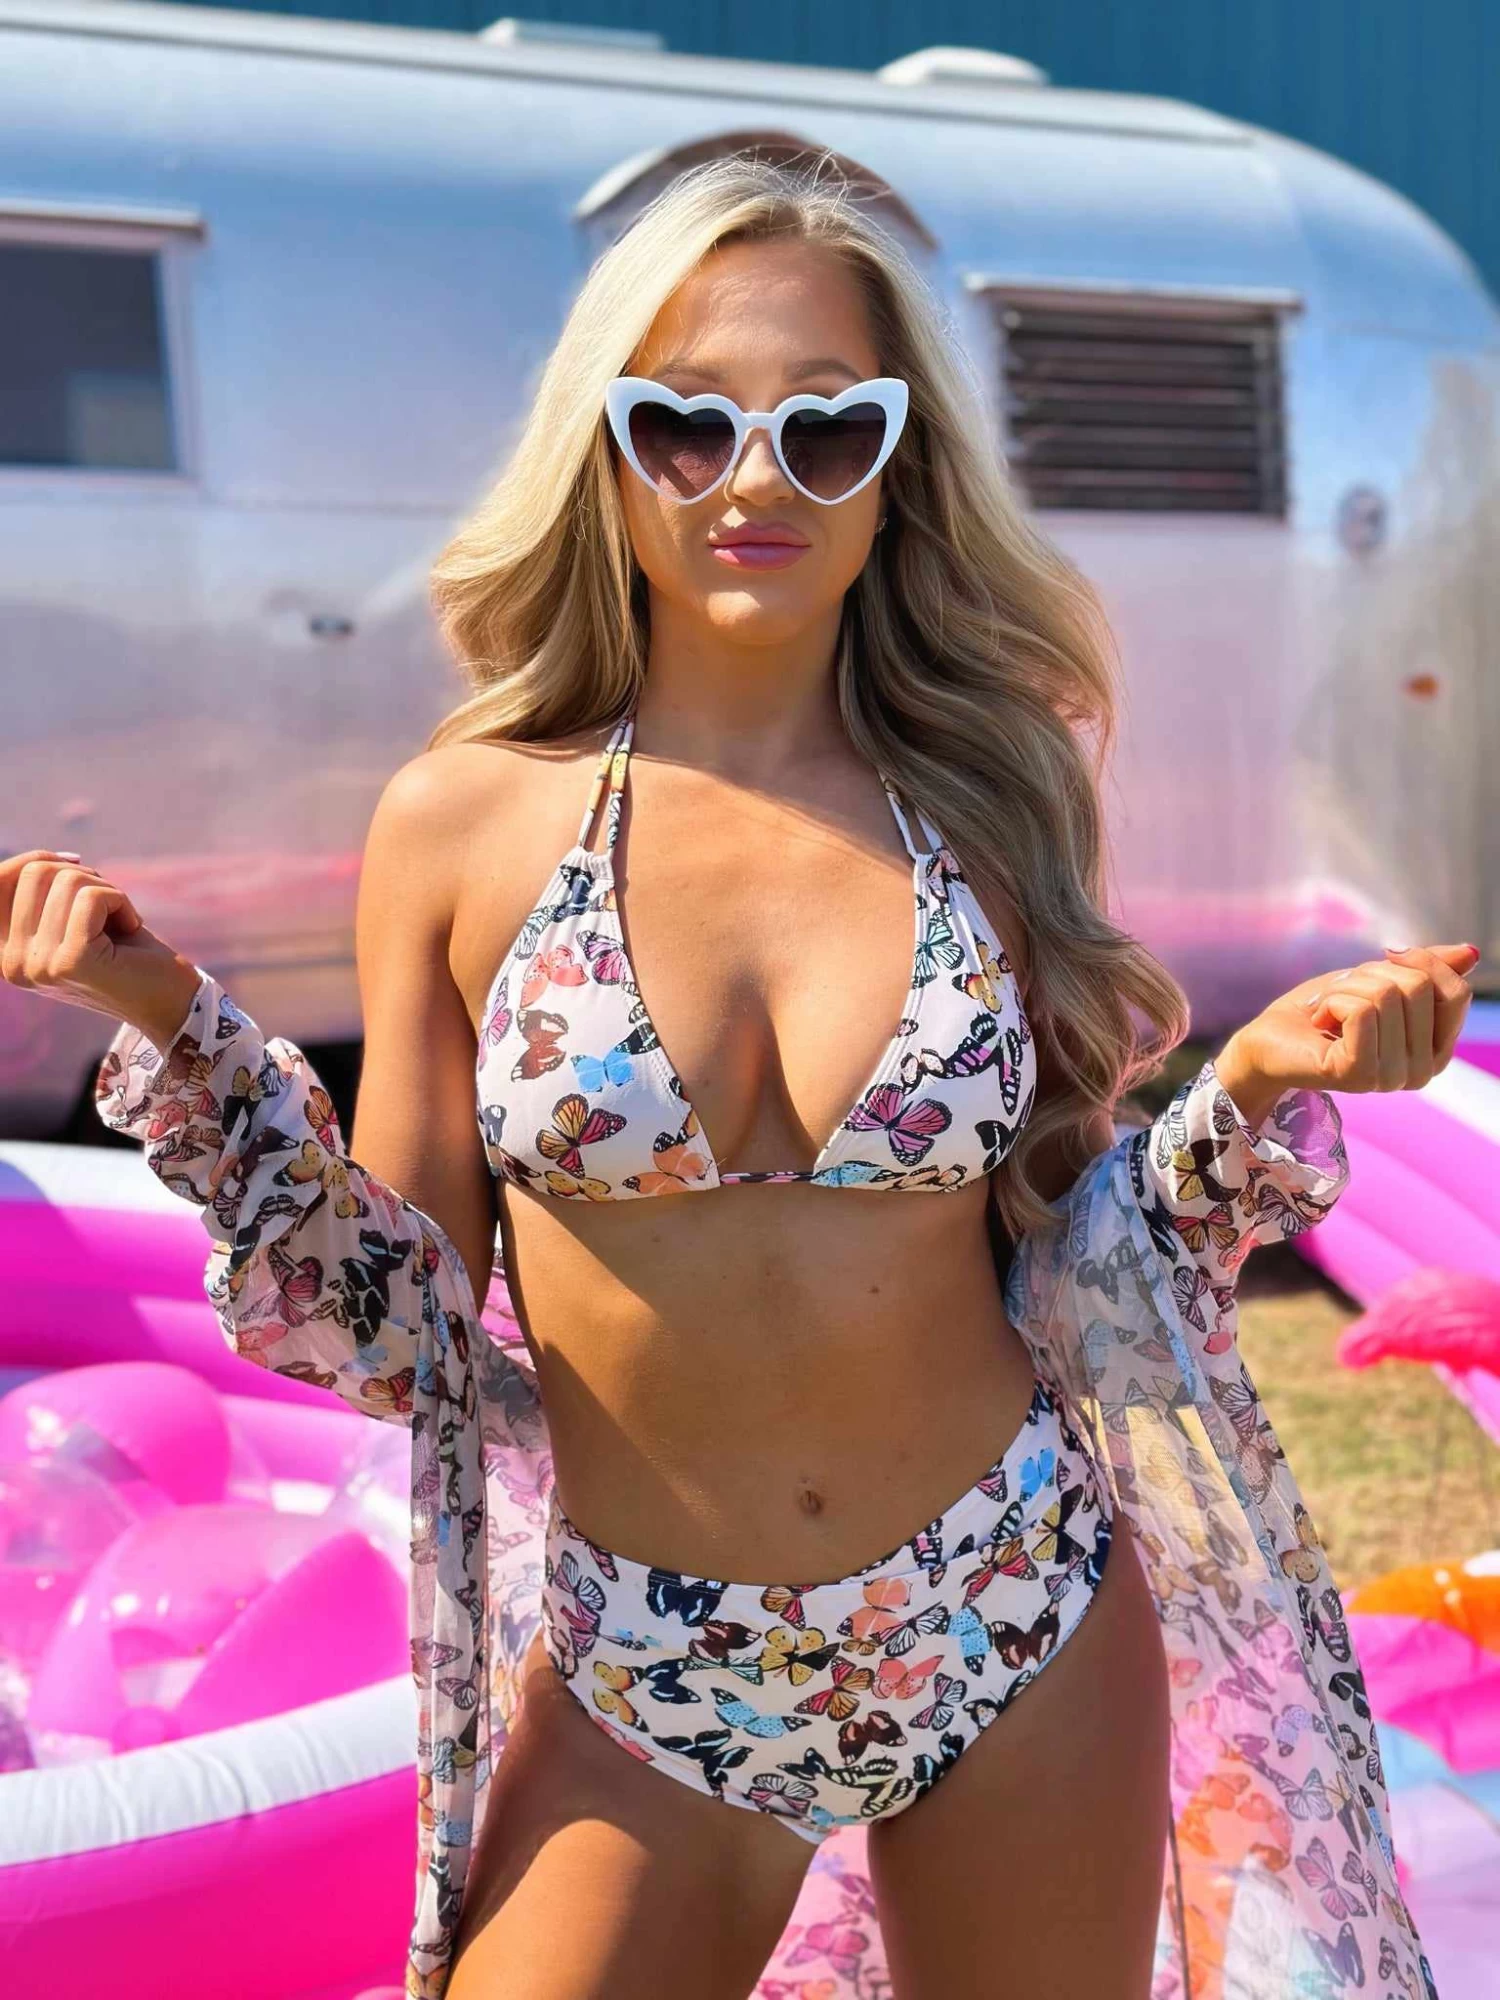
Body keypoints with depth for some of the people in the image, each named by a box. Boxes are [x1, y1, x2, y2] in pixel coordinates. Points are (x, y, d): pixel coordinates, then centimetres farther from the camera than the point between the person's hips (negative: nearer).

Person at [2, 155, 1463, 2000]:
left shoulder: (987, 801, -4)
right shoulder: (464, 826, -7)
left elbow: (1073, 1269, 2)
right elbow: (394, 1322, -4)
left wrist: (1257, 1092, -14)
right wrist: (176, 1032, -14)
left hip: (1023, 1642, 1)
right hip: (645, 1699, -1)